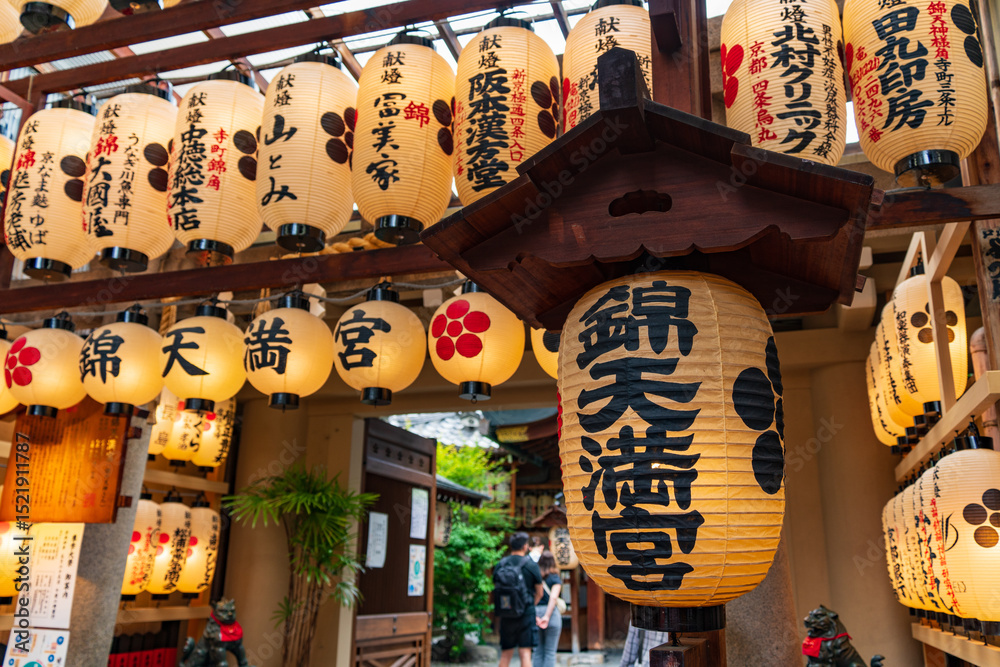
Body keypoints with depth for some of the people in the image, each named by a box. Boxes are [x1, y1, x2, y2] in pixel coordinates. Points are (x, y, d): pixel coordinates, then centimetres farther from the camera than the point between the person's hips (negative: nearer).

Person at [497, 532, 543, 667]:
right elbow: (539, 593, 3)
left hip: (506, 615, 3)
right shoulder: (531, 565, -5)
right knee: (525, 654, -1)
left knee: (505, 655, 12)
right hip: (526, 615, -3)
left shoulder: (500, 565, 4)